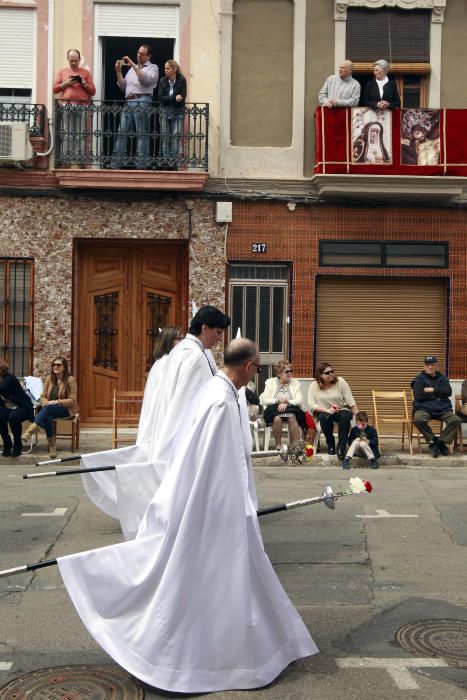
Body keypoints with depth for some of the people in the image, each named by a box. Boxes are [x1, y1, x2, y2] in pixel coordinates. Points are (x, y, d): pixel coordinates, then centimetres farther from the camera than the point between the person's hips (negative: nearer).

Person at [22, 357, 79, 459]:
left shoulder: (71, 380, -9)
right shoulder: (50, 378, 6)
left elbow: (72, 400, -11)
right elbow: (43, 396, 10)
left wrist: (56, 402, -22)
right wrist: (46, 403, -13)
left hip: (66, 409, -4)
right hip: (50, 409, 4)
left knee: (49, 408, -36)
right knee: (48, 418, -34)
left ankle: (32, 430, -38)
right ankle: (52, 447, -27)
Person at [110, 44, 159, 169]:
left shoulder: (152, 67, 9)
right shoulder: (132, 69, 26)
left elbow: (146, 80, -12)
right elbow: (123, 86, 22)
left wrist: (134, 65, -10)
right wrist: (118, 72, 10)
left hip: (142, 102, -6)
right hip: (128, 102, 6)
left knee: (142, 134, -8)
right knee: (121, 132, -1)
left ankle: (141, 165, -9)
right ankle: (115, 164, -4)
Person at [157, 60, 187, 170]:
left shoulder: (182, 80, -1)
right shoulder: (163, 81, 6)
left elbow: (182, 97, -10)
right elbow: (160, 97, -5)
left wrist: (168, 99, -13)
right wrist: (174, 98, -15)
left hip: (178, 112, -2)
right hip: (165, 112, 2)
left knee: (176, 136, -9)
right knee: (165, 137, -2)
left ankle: (174, 163, -9)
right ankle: (166, 162, 0)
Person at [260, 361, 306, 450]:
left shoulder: (295, 383, 11)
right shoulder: (270, 382, 9)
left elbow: (300, 400, 0)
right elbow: (264, 400, 0)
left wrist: (287, 403, -16)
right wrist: (278, 401, -13)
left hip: (291, 409, 1)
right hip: (274, 409, -1)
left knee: (292, 418, -34)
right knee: (277, 418, -34)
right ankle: (278, 445, -24)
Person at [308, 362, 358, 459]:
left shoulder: (340, 381, -7)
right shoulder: (314, 385, -6)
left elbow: (351, 402, -7)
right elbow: (311, 404, -13)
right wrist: (327, 410, -27)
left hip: (341, 410, 0)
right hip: (323, 412, 0)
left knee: (346, 416, -34)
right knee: (325, 417, -35)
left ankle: (341, 447, -25)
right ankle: (330, 444, -10)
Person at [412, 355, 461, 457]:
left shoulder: (442, 378, 17)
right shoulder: (419, 379, 6)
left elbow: (448, 392, 1)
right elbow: (418, 396, -9)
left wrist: (432, 390, -7)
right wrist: (438, 393, 0)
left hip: (443, 408, 3)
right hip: (424, 408, -3)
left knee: (456, 420, -24)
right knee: (418, 420, -36)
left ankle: (442, 442, -13)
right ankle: (433, 440, -15)